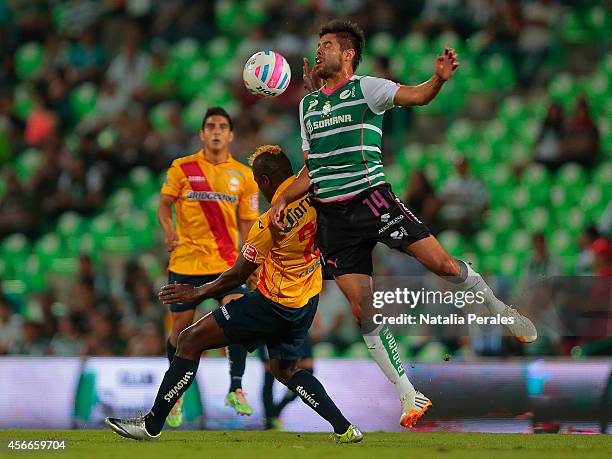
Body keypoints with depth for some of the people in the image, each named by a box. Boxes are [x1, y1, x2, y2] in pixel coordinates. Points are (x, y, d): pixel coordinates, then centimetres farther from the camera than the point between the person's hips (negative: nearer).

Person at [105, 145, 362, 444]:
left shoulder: (271, 223, -22)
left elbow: (238, 276, -11)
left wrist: (198, 293, 2)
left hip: (274, 303, -8)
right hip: (307, 299, 8)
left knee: (190, 340, -2)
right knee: (284, 369, 28)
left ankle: (152, 424, -2)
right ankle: (344, 429, 18)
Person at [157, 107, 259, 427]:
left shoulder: (243, 175, 6)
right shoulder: (182, 168, 0)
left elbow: (247, 221, 10)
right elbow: (164, 205, 5)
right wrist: (169, 232, -15)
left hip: (225, 262, 1)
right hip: (185, 263, -1)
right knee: (182, 329, 3)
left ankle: (235, 389, -8)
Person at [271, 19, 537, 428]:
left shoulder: (365, 88, -2)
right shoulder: (308, 106, 15)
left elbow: (415, 95, -18)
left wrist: (439, 79, -39)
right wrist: (283, 199, 7)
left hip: (372, 199, -4)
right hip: (332, 216, 4)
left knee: (441, 262, -15)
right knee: (363, 309, -3)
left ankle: (500, 309, 14)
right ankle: (409, 397, 4)